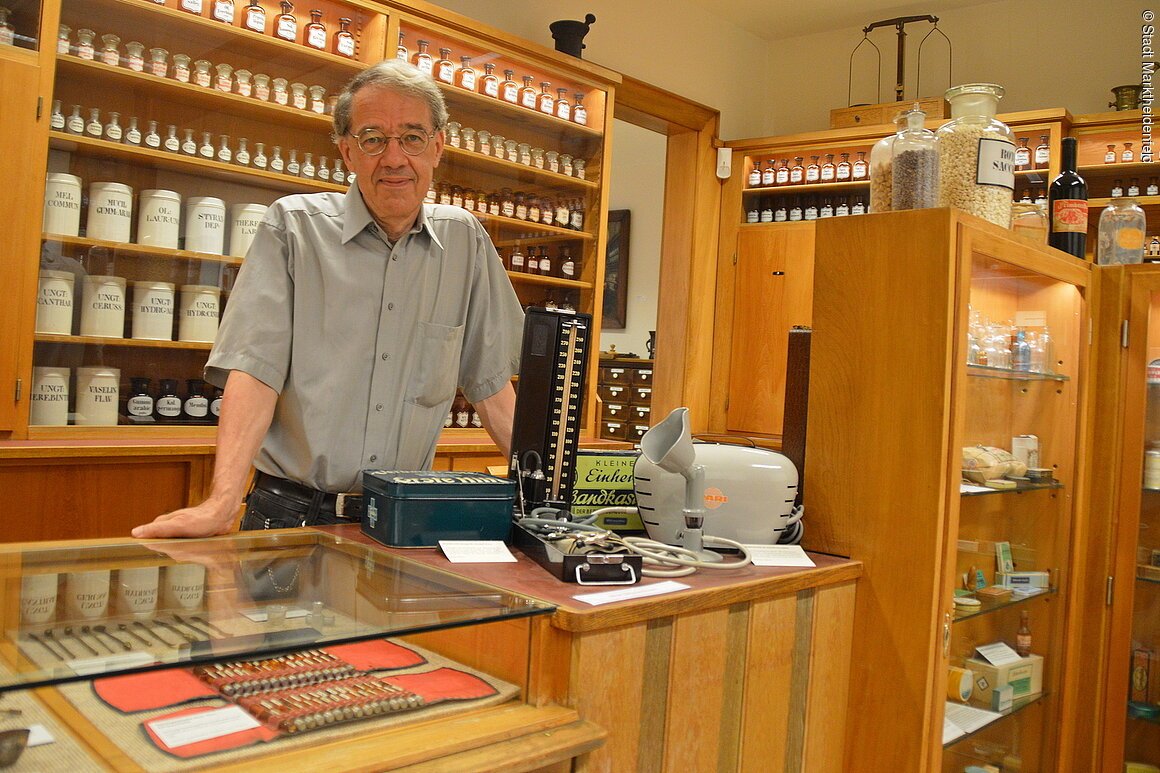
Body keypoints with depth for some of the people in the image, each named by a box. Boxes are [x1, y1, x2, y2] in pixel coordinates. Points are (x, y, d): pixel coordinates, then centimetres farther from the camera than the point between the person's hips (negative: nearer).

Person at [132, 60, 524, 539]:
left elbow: (489, 381, 11)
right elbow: (255, 369, -10)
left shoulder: (465, 241, 7)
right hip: (291, 512, -2)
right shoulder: (293, 226, -1)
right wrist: (221, 503, -21)